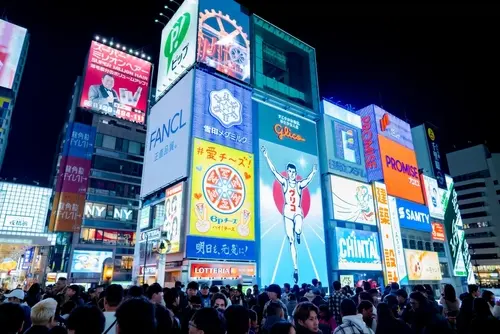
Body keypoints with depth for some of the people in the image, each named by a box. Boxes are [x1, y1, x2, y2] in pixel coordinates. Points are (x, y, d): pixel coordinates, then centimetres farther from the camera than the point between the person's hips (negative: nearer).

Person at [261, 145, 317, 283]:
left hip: (298, 212, -1)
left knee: (298, 230, -33)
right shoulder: (284, 182, 4)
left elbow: (308, 180, -15)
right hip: (287, 213, 1)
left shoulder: (300, 184, 4)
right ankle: (296, 268, 9)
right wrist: (266, 157, -10)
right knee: (291, 241, 1)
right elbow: (274, 170, -3)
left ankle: (297, 234, 8)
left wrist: (313, 172, -34)